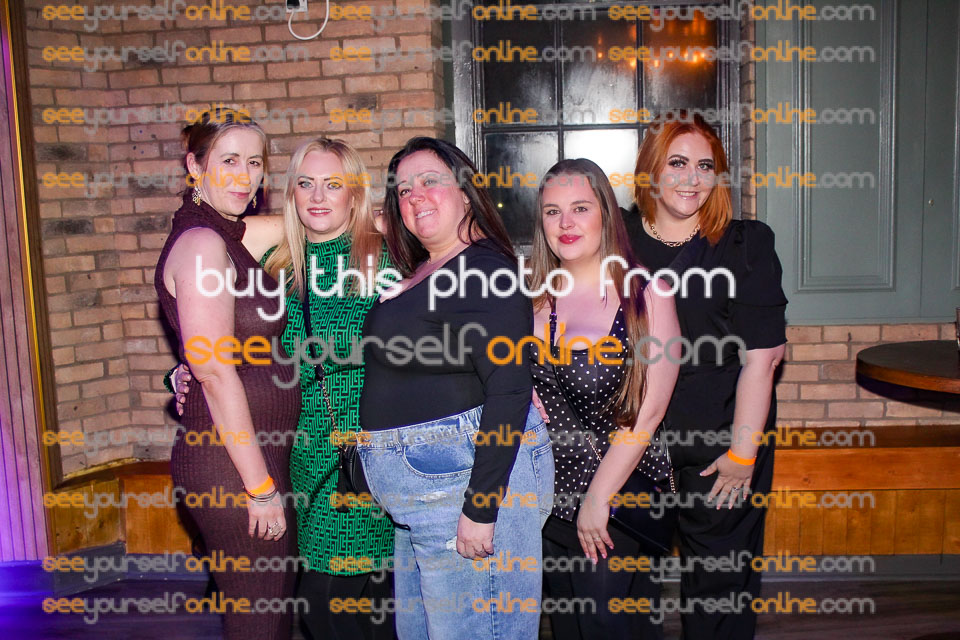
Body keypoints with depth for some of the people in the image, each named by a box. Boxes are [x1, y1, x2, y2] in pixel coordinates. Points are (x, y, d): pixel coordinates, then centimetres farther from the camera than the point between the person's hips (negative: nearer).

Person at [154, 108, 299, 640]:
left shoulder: (222, 237, 12)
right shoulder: (203, 242, -17)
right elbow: (215, 374, -22)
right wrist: (261, 486, -19)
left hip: (251, 456, 10)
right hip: (231, 468, -10)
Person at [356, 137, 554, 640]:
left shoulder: (482, 273, -17)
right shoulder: (423, 273, 13)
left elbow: (510, 389, -24)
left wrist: (480, 507, -25)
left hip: (467, 475, -10)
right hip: (422, 487, 10)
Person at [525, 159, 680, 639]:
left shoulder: (645, 296, -11)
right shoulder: (533, 295, 1)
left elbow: (647, 413, -15)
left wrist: (598, 497, -15)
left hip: (619, 496, -4)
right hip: (547, 495, 4)